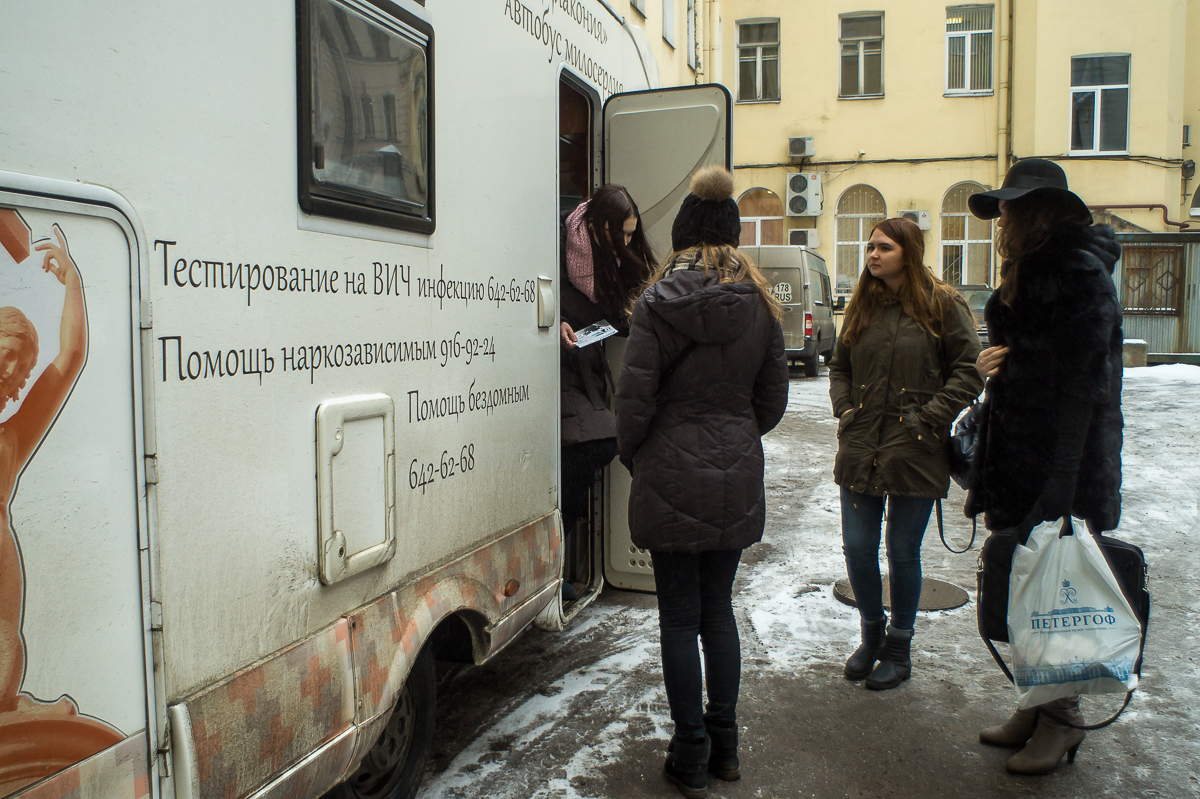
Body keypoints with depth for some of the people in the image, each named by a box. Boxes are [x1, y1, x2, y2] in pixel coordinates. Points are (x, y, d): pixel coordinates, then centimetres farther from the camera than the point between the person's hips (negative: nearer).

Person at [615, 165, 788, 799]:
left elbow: (634, 397, -10)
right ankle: (724, 747, 29)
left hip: (671, 479, -4)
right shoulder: (759, 306, 3)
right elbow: (773, 400, 7)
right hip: (736, 483, 4)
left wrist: (633, 457, 7)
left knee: (680, 617, 7)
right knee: (718, 609, 17)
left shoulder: (657, 304, -8)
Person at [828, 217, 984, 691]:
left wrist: (931, 417, -11)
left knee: (903, 553, 6)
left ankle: (899, 649, 26)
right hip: (860, 448, 4)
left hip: (915, 452, -4)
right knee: (857, 548, 7)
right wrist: (845, 411, 5)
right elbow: (839, 366, 20)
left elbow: (970, 369, -3)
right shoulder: (862, 306, 11)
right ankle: (871, 634, 31)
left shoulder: (942, 305, -3)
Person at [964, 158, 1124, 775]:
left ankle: (1063, 719, 17)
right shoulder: (1027, 272, 15)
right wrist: (993, 364, 4)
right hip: (1016, 460, 9)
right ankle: (1035, 706, 26)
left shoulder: (1081, 273, -13)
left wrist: (1062, 481, -22)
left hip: (1061, 463, -9)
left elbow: (1084, 383, -19)